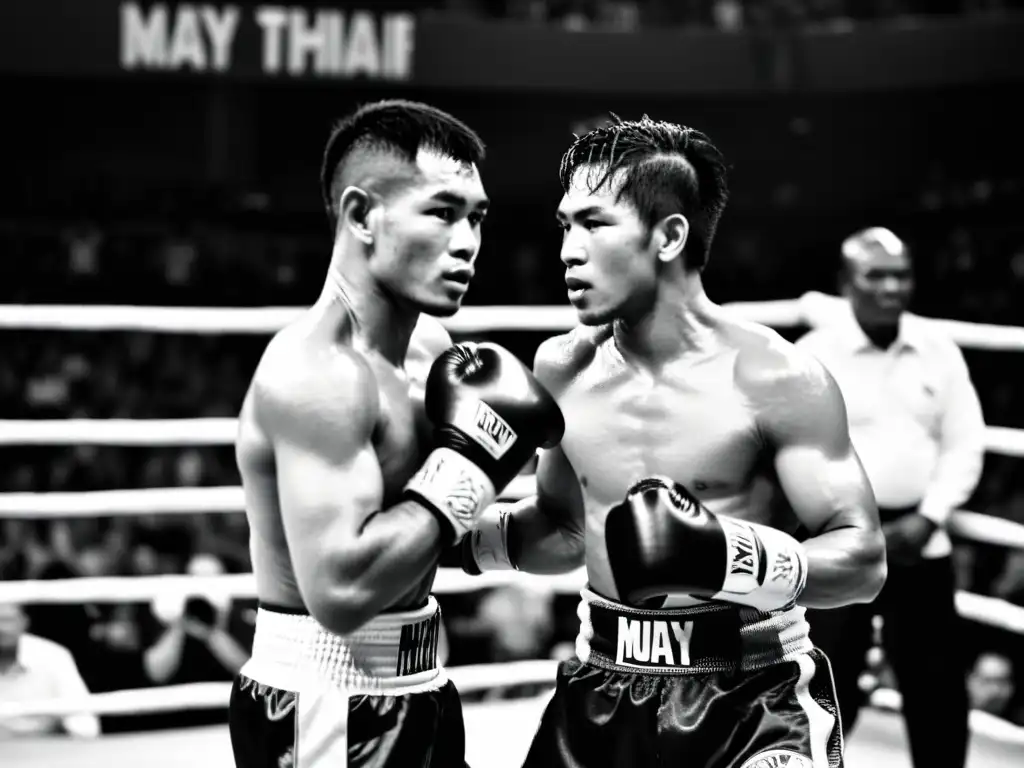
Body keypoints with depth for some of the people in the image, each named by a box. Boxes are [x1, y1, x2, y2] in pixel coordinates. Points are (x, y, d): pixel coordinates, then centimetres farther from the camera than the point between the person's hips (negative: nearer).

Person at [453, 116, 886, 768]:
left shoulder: (776, 379, -14)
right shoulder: (563, 368, 3)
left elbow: (864, 560, -14)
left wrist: (735, 557, -29)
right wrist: (460, 527, 1)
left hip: (754, 699, -5)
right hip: (602, 692, 5)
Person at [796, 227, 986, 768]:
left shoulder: (938, 351, 5)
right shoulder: (812, 355, -7)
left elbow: (965, 445, 6)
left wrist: (928, 518, -8)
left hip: (920, 539, 4)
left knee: (938, 684, 8)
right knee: (827, 680, -1)